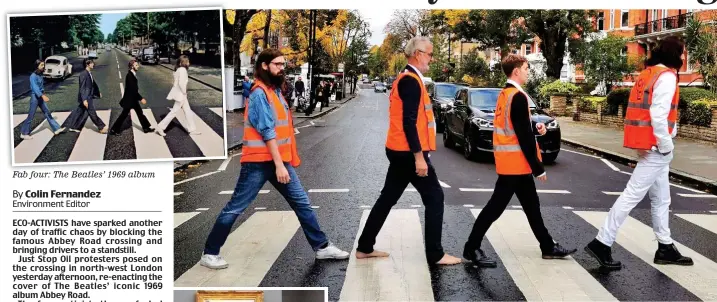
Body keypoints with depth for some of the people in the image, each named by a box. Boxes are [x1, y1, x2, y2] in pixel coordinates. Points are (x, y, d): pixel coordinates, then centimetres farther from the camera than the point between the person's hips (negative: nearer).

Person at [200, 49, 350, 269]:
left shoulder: (275, 90, 15)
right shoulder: (260, 93, -13)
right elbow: (267, 131, -19)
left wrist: (283, 162, 17)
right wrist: (279, 165, -21)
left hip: (279, 159, 9)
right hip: (259, 161, -9)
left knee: (301, 202, 9)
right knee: (235, 208, -1)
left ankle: (322, 247, 16)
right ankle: (210, 254, 9)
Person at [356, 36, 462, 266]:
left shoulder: (406, 78, 16)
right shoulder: (411, 81, -16)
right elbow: (409, 122, -22)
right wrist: (419, 157, -23)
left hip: (400, 151, 10)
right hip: (409, 152, -10)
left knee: (388, 198, 13)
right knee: (434, 197, -1)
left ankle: (365, 247, 19)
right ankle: (435, 254, 5)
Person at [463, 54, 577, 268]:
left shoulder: (505, 94, 11)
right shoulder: (518, 96, -18)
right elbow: (523, 136, -20)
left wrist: (535, 128, 4)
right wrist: (538, 167, -16)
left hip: (514, 163, 10)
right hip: (515, 162, -10)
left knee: (531, 205, 16)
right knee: (496, 206, -4)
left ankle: (548, 247, 26)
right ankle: (472, 248, 3)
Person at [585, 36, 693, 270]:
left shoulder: (649, 74, 15)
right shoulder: (667, 76, -12)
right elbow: (658, 115, -22)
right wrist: (666, 146, -15)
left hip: (649, 147, 10)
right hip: (655, 148, -10)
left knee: (661, 199, 16)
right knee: (632, 196, -8)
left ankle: (665, 248, 24)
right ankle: (602, 243, -7)